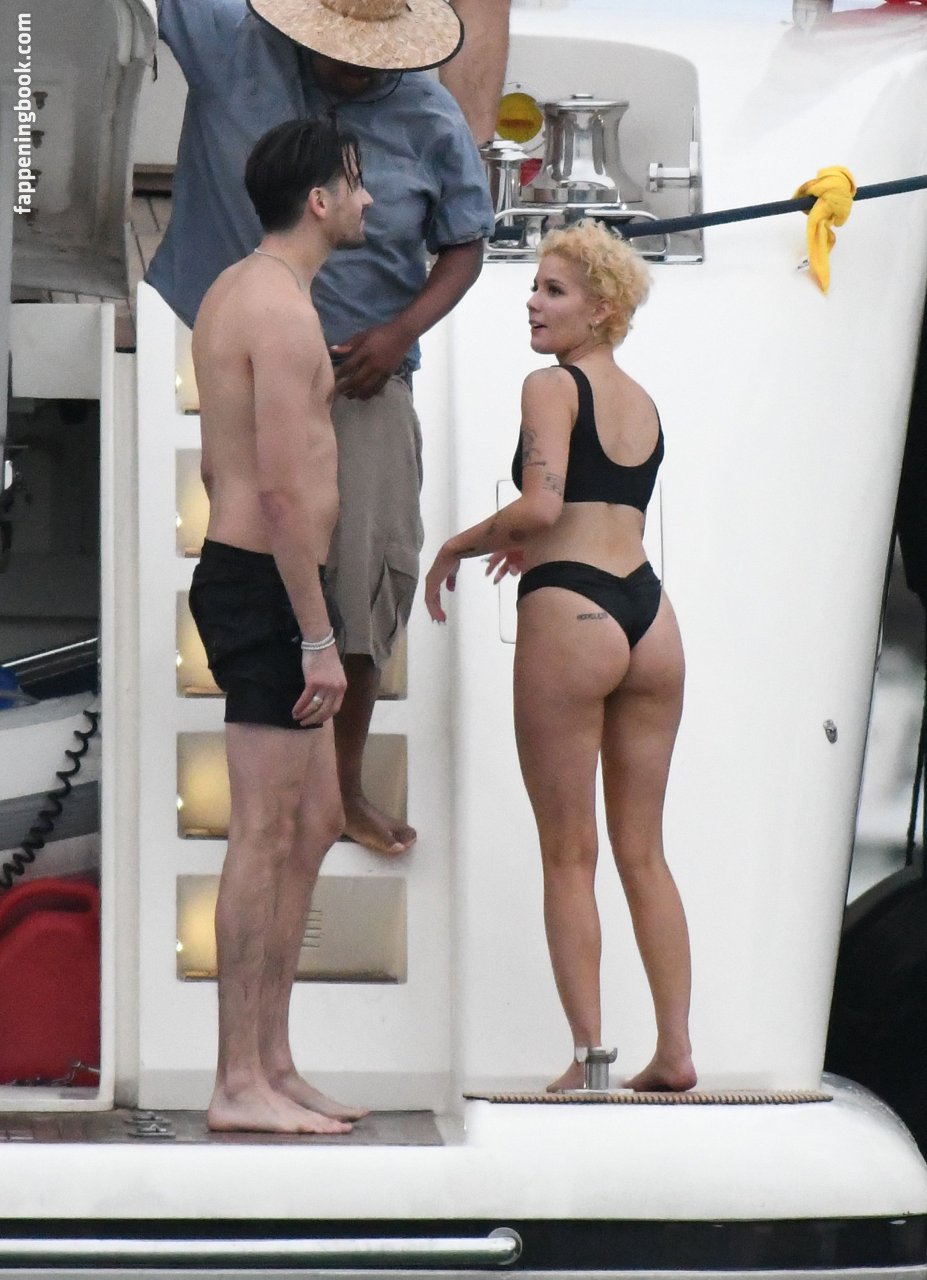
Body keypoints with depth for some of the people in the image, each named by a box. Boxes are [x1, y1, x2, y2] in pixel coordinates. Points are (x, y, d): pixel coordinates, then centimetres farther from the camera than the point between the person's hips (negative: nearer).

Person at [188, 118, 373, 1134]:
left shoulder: (233, 291, 16)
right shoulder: (283, 309, -16)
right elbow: (287, 488, -22)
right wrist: (319, 638, -21)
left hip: (238, 570, 11)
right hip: (267, 587, -11)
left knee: (313, 824, 14)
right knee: (266, 837, -6)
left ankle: (272, 1066, 18)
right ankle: (240, 1084, -2)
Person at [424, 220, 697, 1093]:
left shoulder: (551, 386, -5)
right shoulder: (643, 401, 17)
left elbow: (541, 503, -18)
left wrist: (456, 548, -5)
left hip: (568, 614, -7)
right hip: (648, 611, 7)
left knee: (567, 855, 1)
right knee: (643, 853, 12)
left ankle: (589, 1054, 0)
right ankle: (674, 1051, 11)